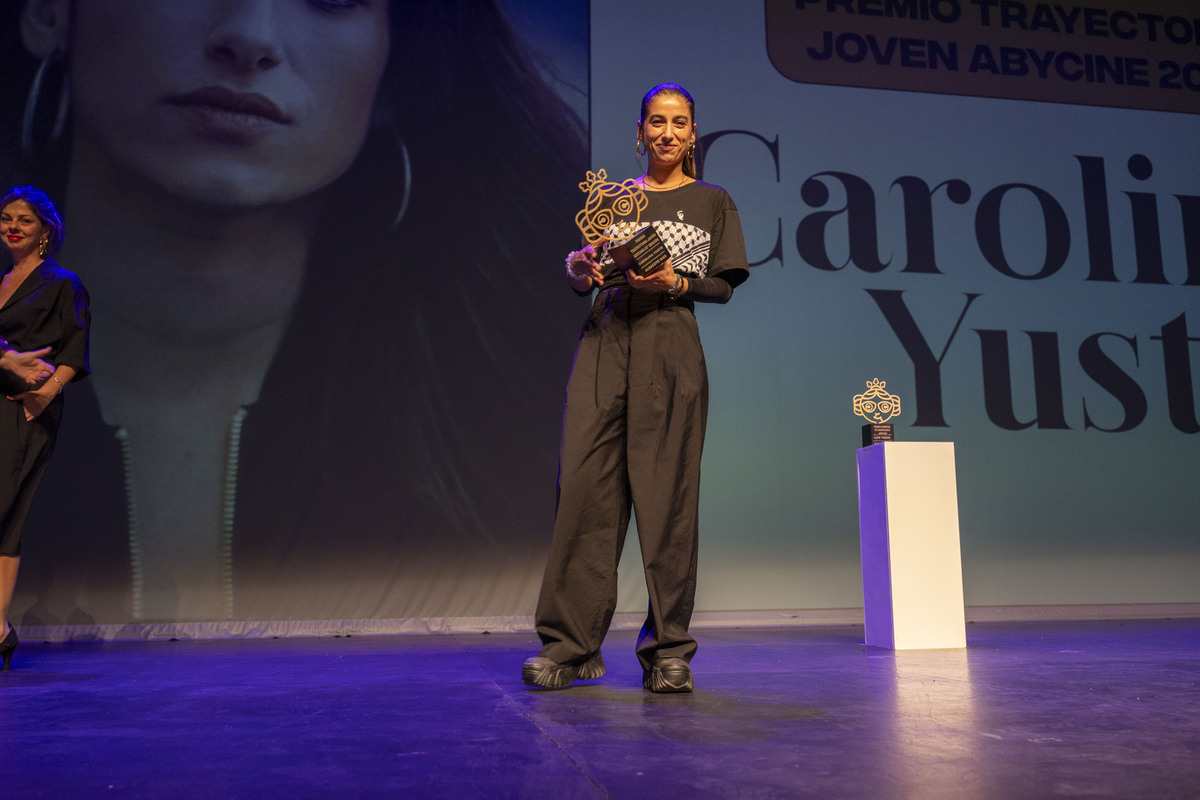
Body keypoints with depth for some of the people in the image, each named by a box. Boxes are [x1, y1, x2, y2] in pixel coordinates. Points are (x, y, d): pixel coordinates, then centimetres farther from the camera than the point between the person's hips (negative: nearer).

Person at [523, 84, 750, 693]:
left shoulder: (712, 202, 15)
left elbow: (724, 285, 8)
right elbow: (582, 275, 16)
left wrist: (674, 282, -10)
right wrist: (581, 267, -6)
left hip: (670, 351, -2)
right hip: (604, 343, 2)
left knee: (666, 494, -4)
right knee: (584, 485, -6)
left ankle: (667, 650, 4)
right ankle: (571, 644, 0)